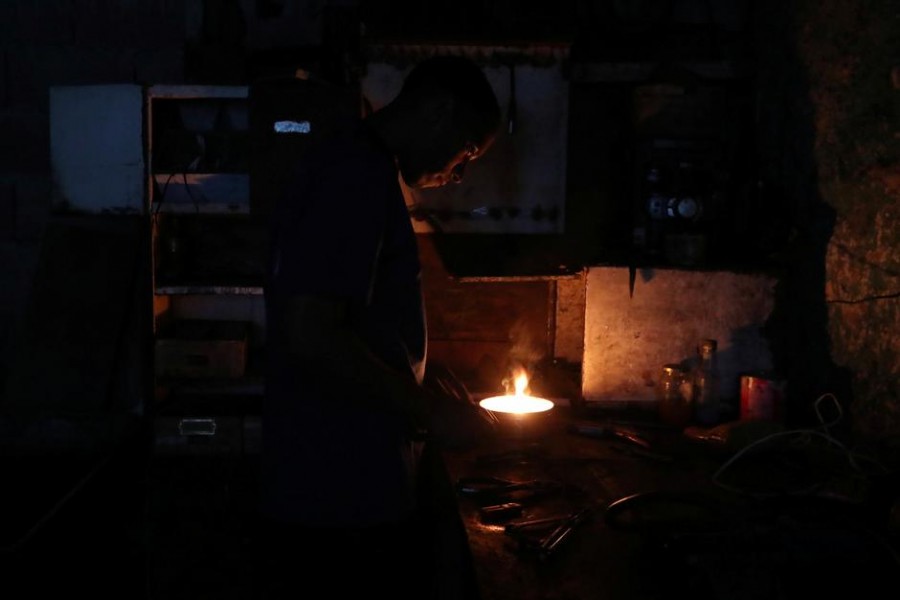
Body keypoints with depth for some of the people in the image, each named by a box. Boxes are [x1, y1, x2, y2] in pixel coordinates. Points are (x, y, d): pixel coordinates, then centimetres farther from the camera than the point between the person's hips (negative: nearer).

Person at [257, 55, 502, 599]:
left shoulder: (355, 170, 15)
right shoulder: (360, 175, -17)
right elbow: (309, 337, -25)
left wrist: (434, 387, 11)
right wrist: (433, 412, -16)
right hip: (350, 498, -10)